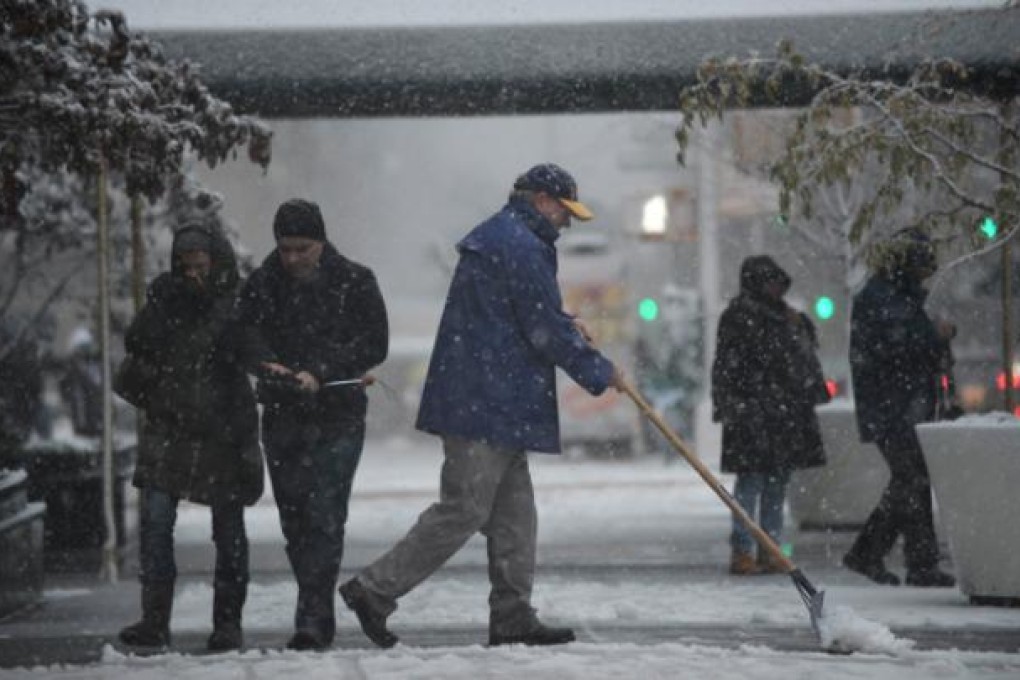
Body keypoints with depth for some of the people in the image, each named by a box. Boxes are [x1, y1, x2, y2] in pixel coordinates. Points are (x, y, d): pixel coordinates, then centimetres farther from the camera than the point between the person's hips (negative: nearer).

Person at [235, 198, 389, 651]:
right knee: (294, 518, 6)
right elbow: (246, 333, -2)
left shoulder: (355, 283, 0)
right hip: (282, 417, 4)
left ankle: (313, 619, -16)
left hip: (338, 415, -4)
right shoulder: (263, 284, 7)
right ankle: (318, 612, 18)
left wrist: (320, 374, -16)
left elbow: (374, 344, -5)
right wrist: (269, 364, -24)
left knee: (324, 516, -13)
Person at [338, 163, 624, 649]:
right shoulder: (522, 247, -14)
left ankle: (513, 617, 13)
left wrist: (566, 325, 15)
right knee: (463, 510, -7)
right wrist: (598, 372, -2)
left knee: (514, 511, 11)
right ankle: (375, 590, -4)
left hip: (482, 402, 11)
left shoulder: (497, 237, 19)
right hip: (486, 403, -11)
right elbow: (545, 332, -14)